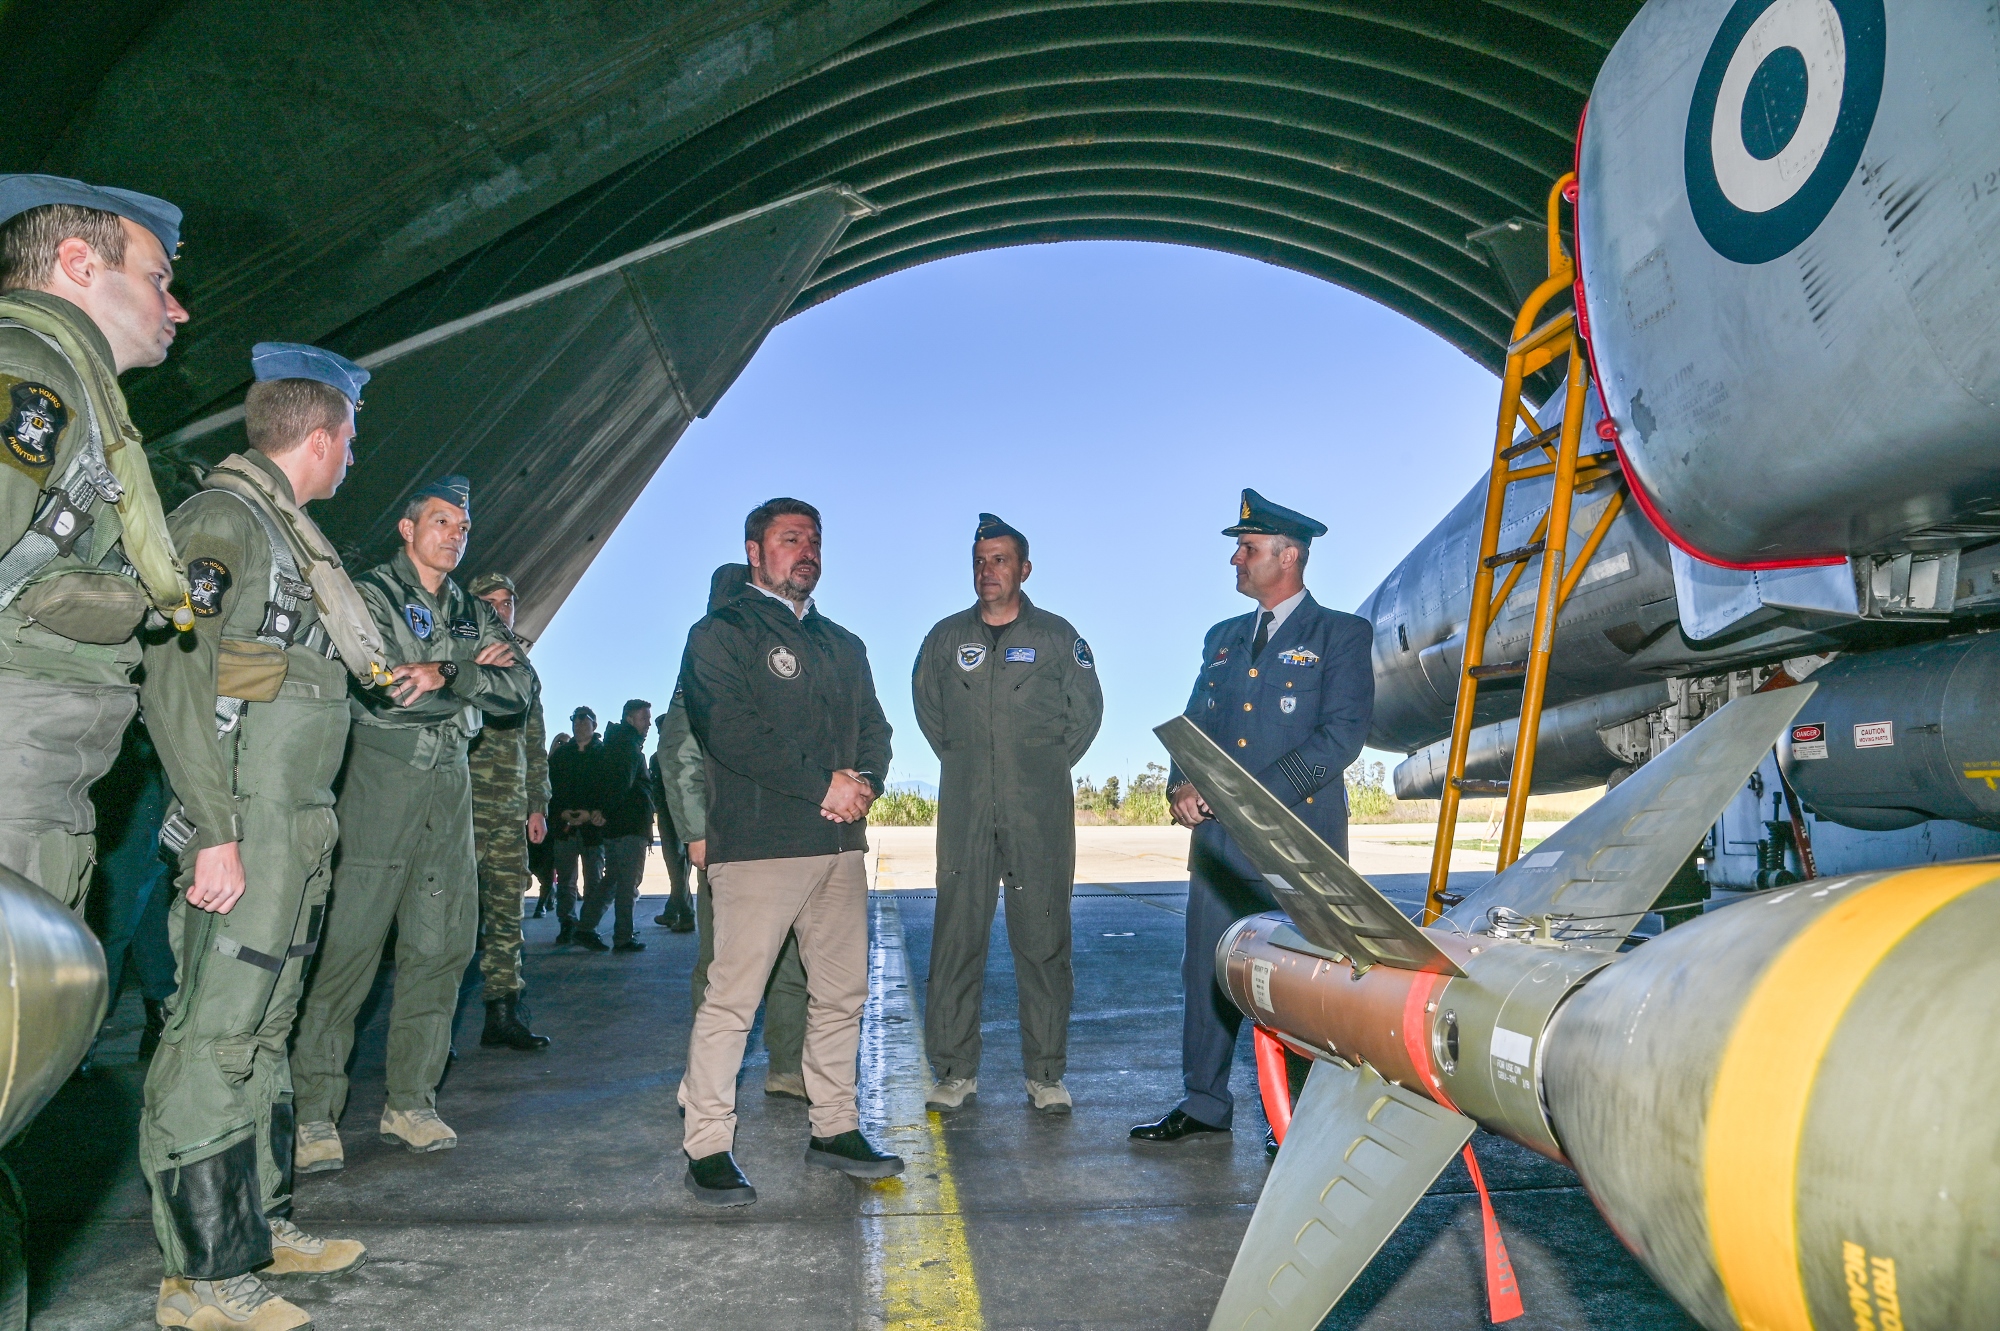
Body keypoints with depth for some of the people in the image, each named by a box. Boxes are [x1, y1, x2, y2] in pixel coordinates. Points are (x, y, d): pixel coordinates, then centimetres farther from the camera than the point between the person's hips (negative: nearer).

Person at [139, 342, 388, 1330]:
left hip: (296, 831, 10)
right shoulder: (221, 516, -9)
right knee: (216, 1036, -5)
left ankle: (256, 1226, 27)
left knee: (263, 1031, 15)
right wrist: (216, 832, -20)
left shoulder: (287, 533, 19)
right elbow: (176, 680, -17)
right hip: (246, 834, -10)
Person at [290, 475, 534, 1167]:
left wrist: (444, 678, -10)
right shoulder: (370, 593, 2)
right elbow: (385, 689, -14)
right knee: (348, 944, -8)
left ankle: (410, 1102, 13)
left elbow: (521, 689, 4)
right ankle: (314, 1114, -1)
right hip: (378, 778, -6)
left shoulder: (472, 613, 19)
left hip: (450, 782, 6)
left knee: (442, 945, 4)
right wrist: (472, 674, -6)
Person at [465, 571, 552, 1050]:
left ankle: (504, 1014, 10)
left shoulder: (524, 668, 20)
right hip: (464, 804, -5)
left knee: (507, 911, 5)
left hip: (510, 811, 5)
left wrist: (538, 803, 17)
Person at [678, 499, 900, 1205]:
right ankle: (707, 1146, 4)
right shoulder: (720, 634, 2)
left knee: (842, 992, 9)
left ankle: (834, 1128, 20)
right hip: (758, 843, -6)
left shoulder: (843, 644, 23)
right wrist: (825, 783, -14)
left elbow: (874, 729, 18)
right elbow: (728, 730, -12)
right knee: (732, 997, -6)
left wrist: (866, 783, -5)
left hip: (840, 841, 6)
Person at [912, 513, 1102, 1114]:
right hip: (965, 812, 2)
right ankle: (955, 1070, 9)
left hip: (1040, 814, -1)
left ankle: (1046, 1074, 8)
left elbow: (1087, 709, 13)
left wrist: (1048, 769, 11)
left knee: (1043, 940, 0)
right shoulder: (946, 636, 10)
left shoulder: (1056, 635, 6)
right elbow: (926, 706, 23)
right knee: (956, 937, 0)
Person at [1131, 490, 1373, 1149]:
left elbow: (1340, 736, -10)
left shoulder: (1341, 635, 1)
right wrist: (1182, 784, -5)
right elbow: (1194, 725, 17)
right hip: (1220, 836, 6)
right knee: (1205, 968, 8)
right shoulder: (1222, 638, 19)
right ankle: (1204, 1106, 21)